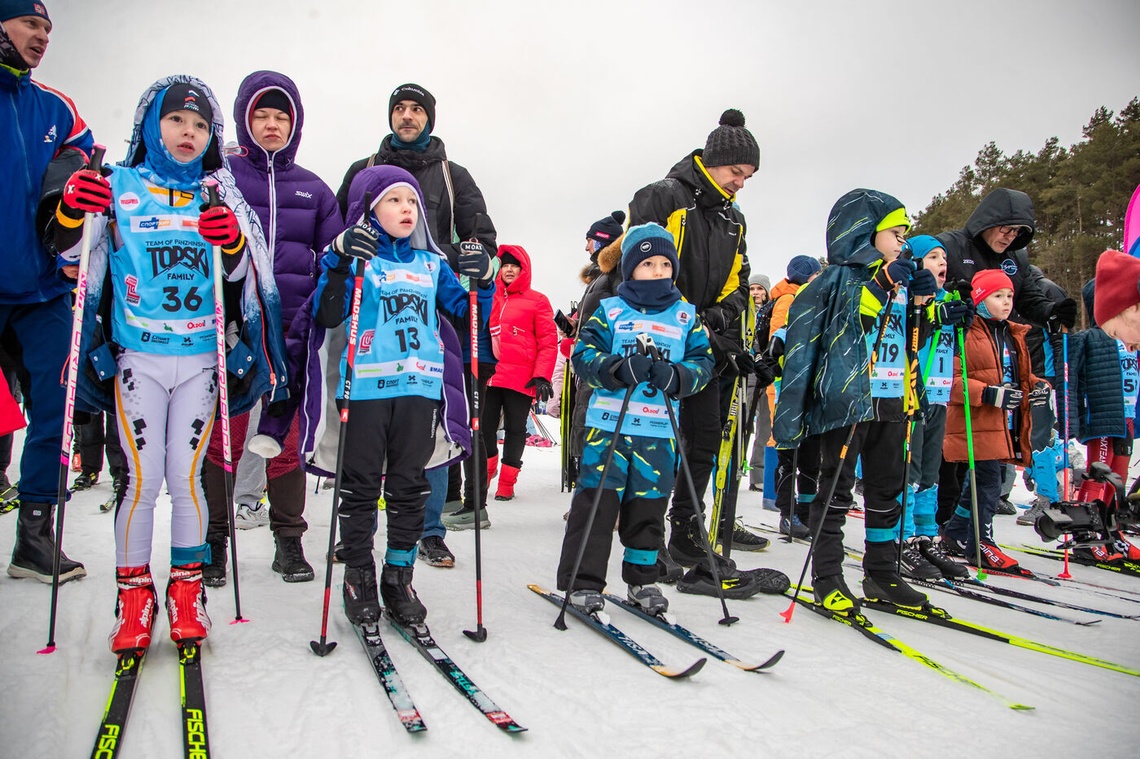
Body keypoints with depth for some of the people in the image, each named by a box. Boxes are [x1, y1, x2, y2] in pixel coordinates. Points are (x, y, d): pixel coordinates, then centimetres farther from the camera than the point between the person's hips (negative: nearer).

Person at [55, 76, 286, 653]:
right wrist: (72, 214, -17)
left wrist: (233, 243, -17)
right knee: (141, 476, -4)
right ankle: (134, 593, 12)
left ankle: (187, 589, 15)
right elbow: (71, 258, 4)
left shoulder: (219, 195, 10)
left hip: (201, 357, 1)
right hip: (136, 356, -1)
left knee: (187, 474, 0)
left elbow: (238, 275, 5)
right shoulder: (119, 188, 6)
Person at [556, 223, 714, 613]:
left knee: (648, 505, 10)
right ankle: (583, 581, 9)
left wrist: (676, 376, -15)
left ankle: (641, 578, 26)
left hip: (659, 430, 3)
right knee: (597, 500, -2)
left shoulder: (686, 317, 11)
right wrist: (620, 368, -22)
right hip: (609, 423, -2)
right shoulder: (610, 311, 3)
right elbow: (584, 355, -4)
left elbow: (703, 362, 6)